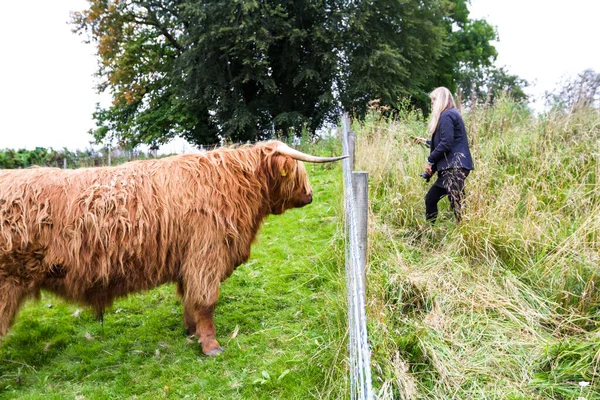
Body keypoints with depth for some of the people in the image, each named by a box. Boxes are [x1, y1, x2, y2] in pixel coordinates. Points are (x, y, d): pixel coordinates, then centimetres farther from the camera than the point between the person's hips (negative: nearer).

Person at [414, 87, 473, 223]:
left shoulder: (446, 116, -8)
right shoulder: (451, 115, 22)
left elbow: (446, 144, -18)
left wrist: (430, 160, -8)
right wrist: (426, 142, 39)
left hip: (454, 167, -11)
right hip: (451, 167, 11)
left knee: (457, 204, -13)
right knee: (430, 198, 15)